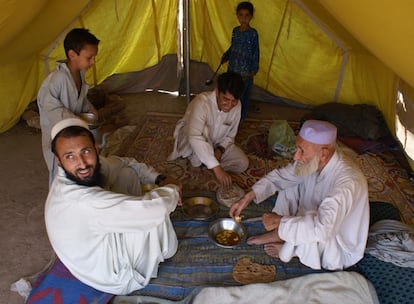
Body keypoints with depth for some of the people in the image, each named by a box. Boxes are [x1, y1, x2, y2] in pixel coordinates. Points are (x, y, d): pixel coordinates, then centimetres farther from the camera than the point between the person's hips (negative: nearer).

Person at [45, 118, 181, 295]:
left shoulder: (90, 167, -14)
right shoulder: (82, 202, -40)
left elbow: (126, 163, 6)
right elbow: (156, 208, -40)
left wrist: (159, 179, -9)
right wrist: (173, 190, -17)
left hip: (103, 240, 8)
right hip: (118, 279, -8)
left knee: (128, 173, 1)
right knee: (156, 210, -21)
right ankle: (163, 252, 14)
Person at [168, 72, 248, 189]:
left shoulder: (236, 106, -17)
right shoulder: (202, 102, -36)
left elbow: (230, 135, -1)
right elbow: (194, 137, -49)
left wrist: (220, 149, -23)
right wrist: (216, 168, -55)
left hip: (216, 144, 5)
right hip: (188, 140, -5)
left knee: (243, 163, -14)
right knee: (204, 130, -39)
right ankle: (197, 161, -12)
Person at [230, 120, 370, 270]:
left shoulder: (347, 182, -37)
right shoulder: (313, 162, -15)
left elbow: (321, 228, -47)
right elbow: (280, 176, -2)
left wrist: (279, 222, -35)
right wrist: (248, 197, -11)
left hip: (339, 250, -7)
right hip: (324, 225, 7)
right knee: (289, 184, 2)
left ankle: (291, 249, -2)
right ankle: (278, 234, 2)